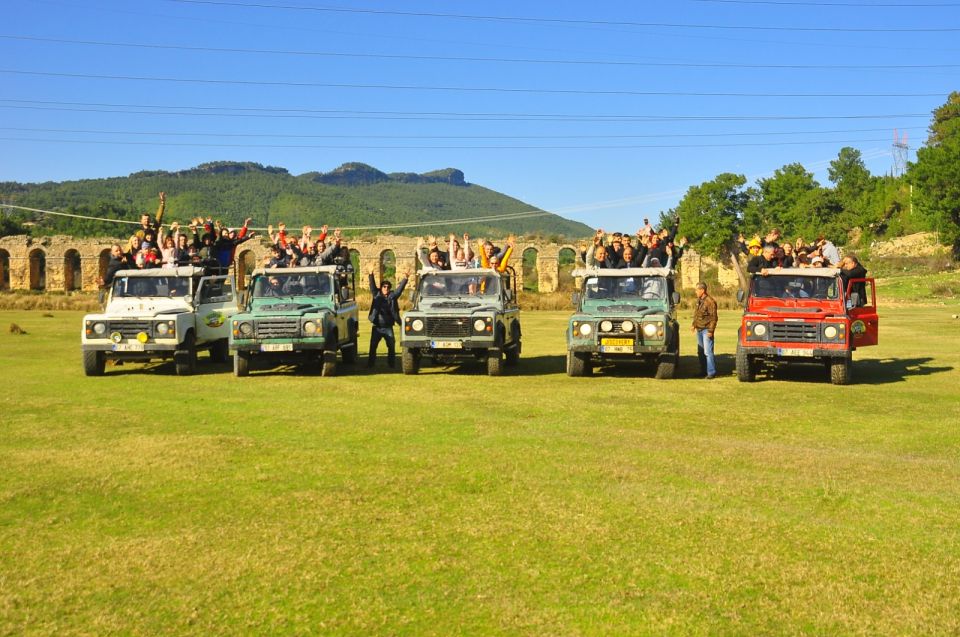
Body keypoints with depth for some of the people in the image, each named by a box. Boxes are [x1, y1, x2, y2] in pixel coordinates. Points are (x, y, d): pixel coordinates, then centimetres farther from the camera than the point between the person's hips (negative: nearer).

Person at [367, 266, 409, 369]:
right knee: (373, 346, 2)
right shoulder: (377, 295, 4)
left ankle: (391, 364, 9)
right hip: (377, 327, -1)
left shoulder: (392, 296, 4)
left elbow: (399, 289, -5)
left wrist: (405, 279, -18)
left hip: (388, 327, 1)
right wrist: (371, 274, -22)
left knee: (391, 346, 0)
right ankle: (370, 363, 9)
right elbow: (372, 286, -8)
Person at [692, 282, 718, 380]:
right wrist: (694, 324, 20)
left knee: (708, 352, -9)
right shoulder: (698, 300, 11)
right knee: (700, 352, 14)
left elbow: (713, 318, -17)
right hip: (699, 329, 9)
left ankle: (711, 372, -5)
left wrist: (710, 330, -20)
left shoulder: (710, 301, -16)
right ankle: (703, 371, 23)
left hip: (706, 330, -9)